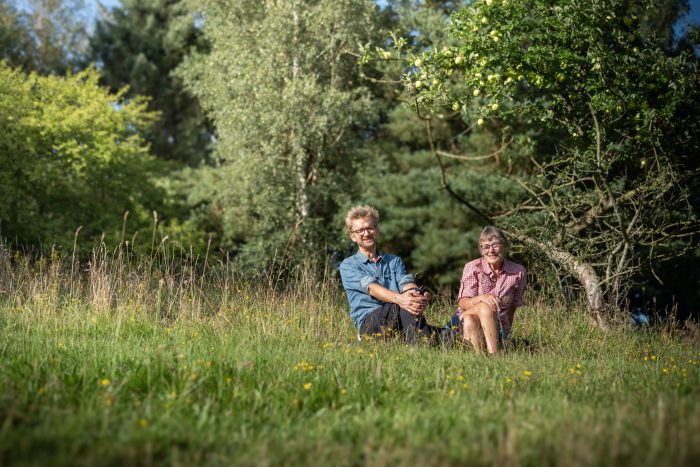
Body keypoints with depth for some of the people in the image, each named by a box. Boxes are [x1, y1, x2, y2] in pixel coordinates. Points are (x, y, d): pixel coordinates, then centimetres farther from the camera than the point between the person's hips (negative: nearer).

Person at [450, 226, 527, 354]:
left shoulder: (519, 272, 1)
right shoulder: (473, 268, -4)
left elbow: (513, 307, 9)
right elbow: (462, 303, -11)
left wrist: (506, 333, 7)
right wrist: (481, 298, -30)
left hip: (498, 326, 1)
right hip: (464, 322, -1)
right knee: (486, 307, -35)